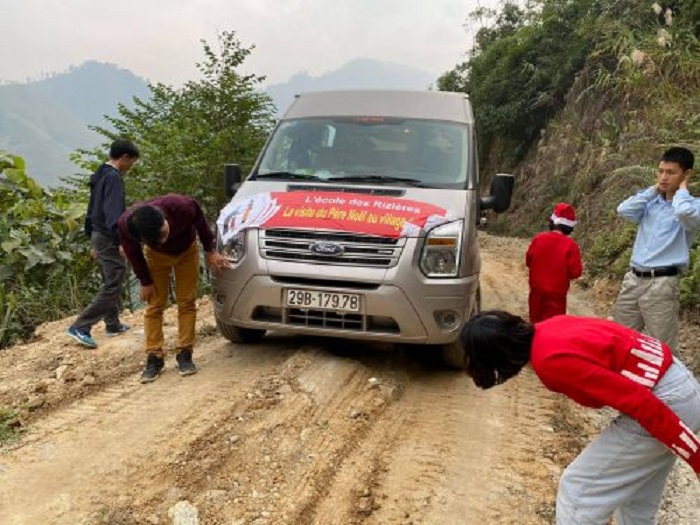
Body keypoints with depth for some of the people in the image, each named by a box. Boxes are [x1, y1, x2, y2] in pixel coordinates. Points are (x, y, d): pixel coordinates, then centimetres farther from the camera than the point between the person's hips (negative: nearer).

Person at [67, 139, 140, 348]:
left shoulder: (100, 176, 15)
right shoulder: (113, 177, -15)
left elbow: (92, 209, 20)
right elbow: (113, 212, -26)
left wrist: (93, 239, 25)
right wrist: (120, 241, -30)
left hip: (98, 236, 10)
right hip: (109, 240, -10)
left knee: (111, 283, 19)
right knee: (112, 288, -6)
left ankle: (113, 324, 27)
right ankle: (80, 327, -8)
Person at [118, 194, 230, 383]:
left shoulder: (181, 206, -41)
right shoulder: (126, 224, -36)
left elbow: (200, 222, -17)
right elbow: (133, 253, -14)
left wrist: (210, 251, -9)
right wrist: (145, 282, -7)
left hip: (186, 250, 0)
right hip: (156, 255, 1)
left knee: (187, 303, -2)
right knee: (154, 306, -2)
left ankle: (185, 354, 5)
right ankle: (154, 357, 5)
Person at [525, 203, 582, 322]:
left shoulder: (538, 238, -7)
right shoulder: (570, 245, -17)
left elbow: (528, 261, 5)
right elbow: (575, 272, -15)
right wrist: (565, 272, 6)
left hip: (536, 290, 4)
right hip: (556, 293, -4)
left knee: (536, 323, 19)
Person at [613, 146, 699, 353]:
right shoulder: (651, 202, 11)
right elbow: (623, 210, -1)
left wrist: (681, 190, -8)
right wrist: (652, 190, 4)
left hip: (661, 283, -6)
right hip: (633, 278, 6)